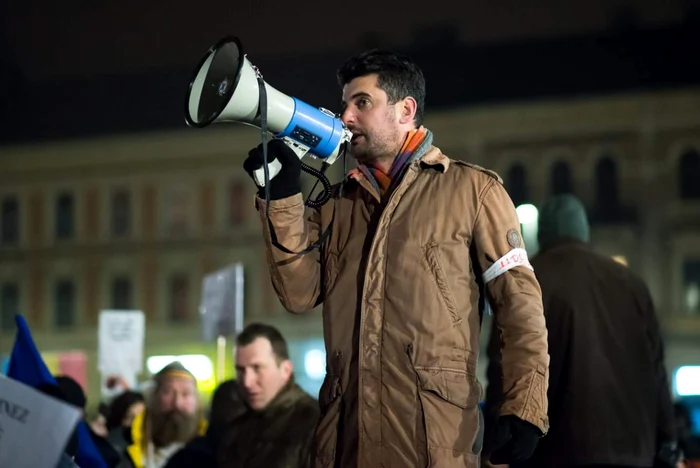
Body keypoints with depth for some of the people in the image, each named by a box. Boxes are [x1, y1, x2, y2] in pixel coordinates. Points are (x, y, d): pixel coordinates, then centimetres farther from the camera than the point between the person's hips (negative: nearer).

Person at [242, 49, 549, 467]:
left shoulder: (471, 189, 4)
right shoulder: (336, 203, 18)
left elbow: (519, 301, -2)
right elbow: (301, 295, 7)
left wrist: (526, 408, -12)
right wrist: (283, 197, -1)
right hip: (347, 430, 4)